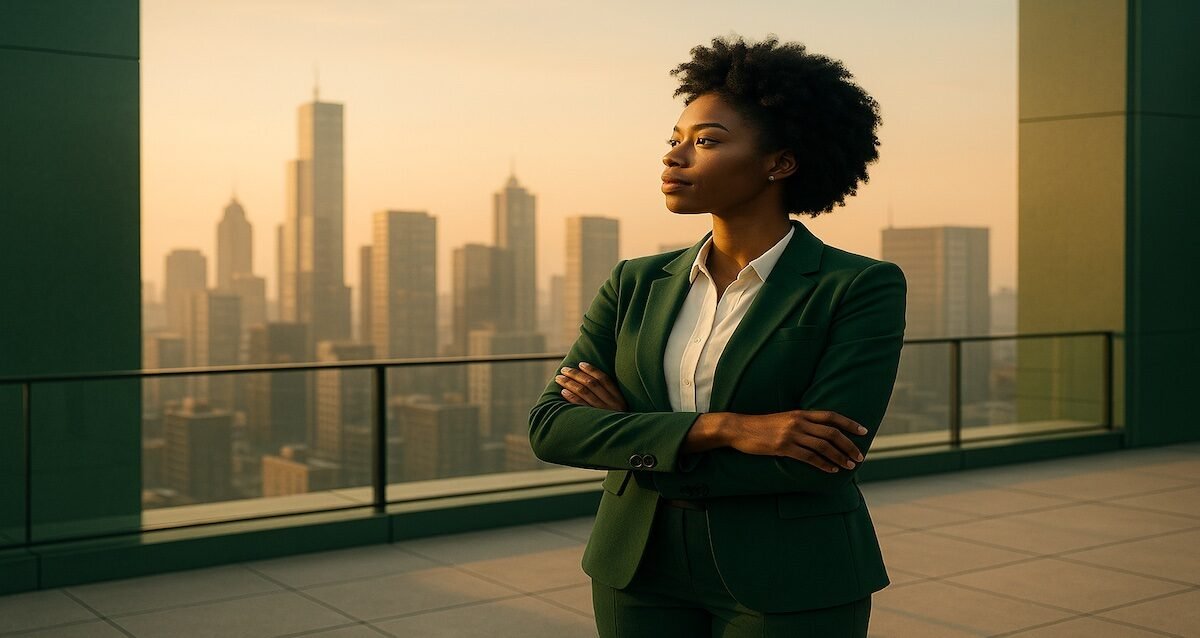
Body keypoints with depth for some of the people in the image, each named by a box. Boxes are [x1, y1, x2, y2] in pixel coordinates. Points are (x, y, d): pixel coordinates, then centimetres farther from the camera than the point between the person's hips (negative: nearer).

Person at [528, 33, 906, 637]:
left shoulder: (862, 288, -9)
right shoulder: (638, 285, 4)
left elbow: (816, 464, -19)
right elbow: (551, 427, -6)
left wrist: (634, 439, -10)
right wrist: (718, 428, -21)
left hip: (789, 585, -4)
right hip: (643, 573, 4)